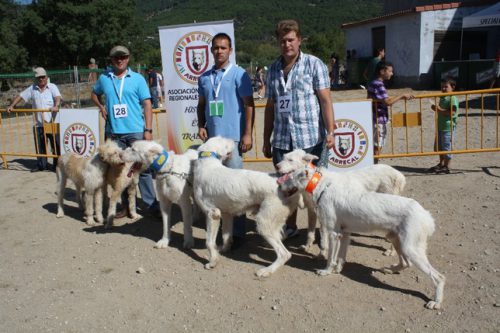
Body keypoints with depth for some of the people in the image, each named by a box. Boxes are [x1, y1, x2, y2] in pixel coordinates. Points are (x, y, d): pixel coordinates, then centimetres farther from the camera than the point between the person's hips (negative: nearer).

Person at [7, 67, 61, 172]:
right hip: (38, 123, 4)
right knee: (40, 146, 9)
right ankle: (41, 165, 21)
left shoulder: (52, 87, 1)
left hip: (53, 122, -4)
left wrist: (56, 106, -36)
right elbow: (20, 96, 16)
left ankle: (57, 165, 8)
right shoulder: (32, 89, 13)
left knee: (56, 145, -2)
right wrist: (11, 105, 2)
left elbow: (57, 97, -17)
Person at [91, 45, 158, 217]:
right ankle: (126, 206, 21)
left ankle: (151, 205, 6)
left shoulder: (137, 78, 1)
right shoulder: (104, 78, 9)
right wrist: (101, 107, 5)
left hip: (136, 131, -3)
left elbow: (147, 104, -2)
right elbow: (94, 94, 26)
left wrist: (148, 130, -10)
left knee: (142, 168, -1)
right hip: (113, 132, 3)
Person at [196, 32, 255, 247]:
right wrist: (201, 126, 3)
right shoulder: (204, 77, 12)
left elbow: (249, 105, -6)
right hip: (211, 137, 6)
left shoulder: (239, 74, -3)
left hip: (232, 137, -6)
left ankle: (237, 231, 4)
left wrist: (247, 134, -13)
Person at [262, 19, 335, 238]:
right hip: (282, 139, 4)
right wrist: (266, 139, 14)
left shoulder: (314, 64, 0)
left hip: (310, 138, -4)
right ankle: (290, 227, 26)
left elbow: (325, 100, -5)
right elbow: (270, 106, 14)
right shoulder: (273, 69, 12)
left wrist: (330, 131, -15)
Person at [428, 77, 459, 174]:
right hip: (440, 126, 9)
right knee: (438, 146, 16)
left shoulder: (453, 99, -14)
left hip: (448, 127, -9)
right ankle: (441, 164, 31)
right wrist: (436, 108, 4)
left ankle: (446, 166, 10)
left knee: (446, 147, -1)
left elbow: (452, 113, -22)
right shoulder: (442, 98, 13)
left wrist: (440, 110, -24)